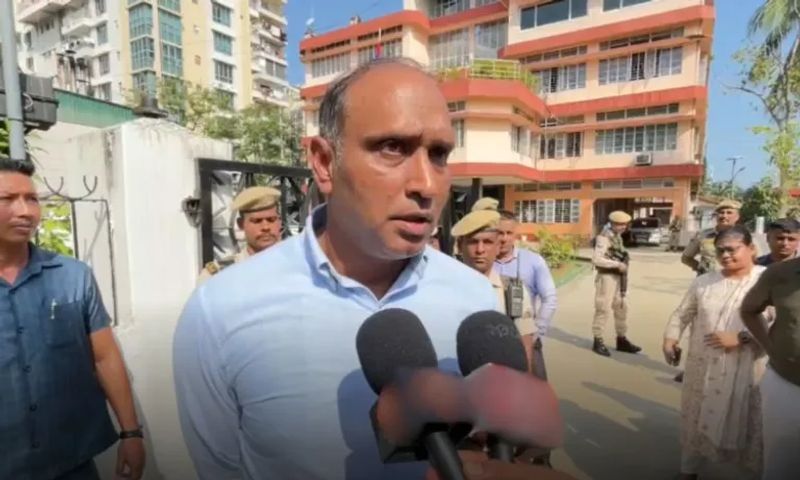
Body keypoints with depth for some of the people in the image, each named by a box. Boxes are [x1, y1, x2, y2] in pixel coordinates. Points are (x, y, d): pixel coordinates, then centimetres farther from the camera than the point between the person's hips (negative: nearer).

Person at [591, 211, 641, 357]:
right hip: (606, 278, -9)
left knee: (621, 308, 14)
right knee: (603, 310, -4)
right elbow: (596, 259, -26)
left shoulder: (617, 236, 13)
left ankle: (622, 341, 25)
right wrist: (618, 264, -23)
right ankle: (598, 342, 6)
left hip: (617, 278, 9)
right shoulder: (604, 237, -16)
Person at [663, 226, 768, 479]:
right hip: (703, 368, 3)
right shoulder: (704, 282, 5)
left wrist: (741, 337, -21)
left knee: (747, 424, 7)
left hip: (746, 371, -3)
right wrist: (670, 338, -3)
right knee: (698, 419, 16)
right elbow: (682, 314, 11)